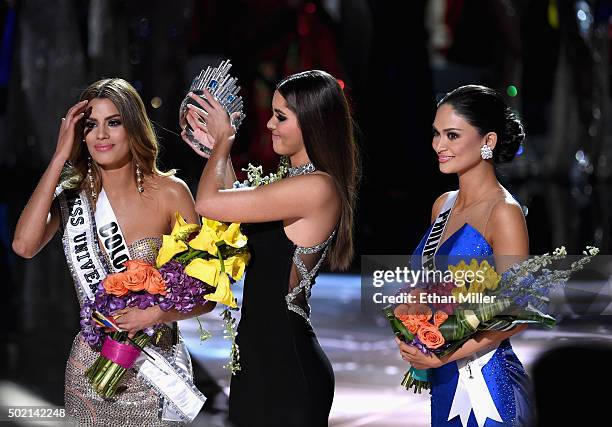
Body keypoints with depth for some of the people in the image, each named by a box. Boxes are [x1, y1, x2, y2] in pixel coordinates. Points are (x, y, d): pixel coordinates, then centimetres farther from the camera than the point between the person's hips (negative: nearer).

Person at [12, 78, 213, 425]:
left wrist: (154, 314, -23)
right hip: (91, 369, 2)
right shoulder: (73, 196, 0)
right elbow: (24, 245, -20)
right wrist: (60, 157, -15)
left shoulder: (169, 192, -7)